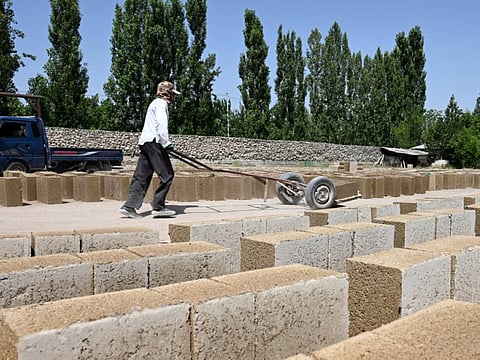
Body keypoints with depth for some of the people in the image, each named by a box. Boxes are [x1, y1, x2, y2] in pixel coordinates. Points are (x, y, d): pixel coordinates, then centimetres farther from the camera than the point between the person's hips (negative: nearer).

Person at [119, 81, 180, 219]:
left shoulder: (155, 103, 29)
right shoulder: (161, 103, -2)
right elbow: (161, 123, -17)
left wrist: (164, 142, 24)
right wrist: (166, 143, -23)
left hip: (144, 142, 10)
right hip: (154, 142, -10)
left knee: (142, 176, 6)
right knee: (167, 175, -8)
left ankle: (129, 206, 2)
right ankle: (158, 207, -7)